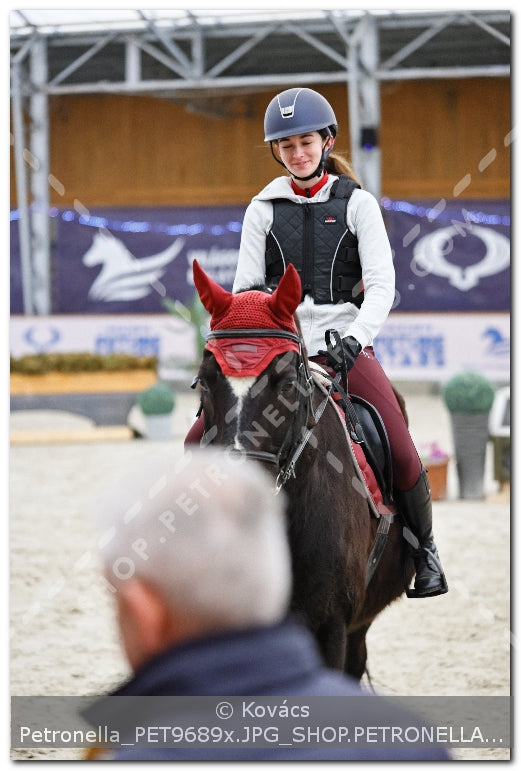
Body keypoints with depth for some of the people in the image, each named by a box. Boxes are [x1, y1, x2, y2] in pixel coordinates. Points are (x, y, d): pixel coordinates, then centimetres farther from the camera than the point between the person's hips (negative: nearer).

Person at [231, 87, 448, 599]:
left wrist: (355, 336, -20)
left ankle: (423, 549, 3)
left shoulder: (357, 204, 5)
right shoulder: (264, 210, 10)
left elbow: (381, 284, -3)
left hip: (344, 344, -2)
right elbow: (246, 288, 9)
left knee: (401, 452, -20)